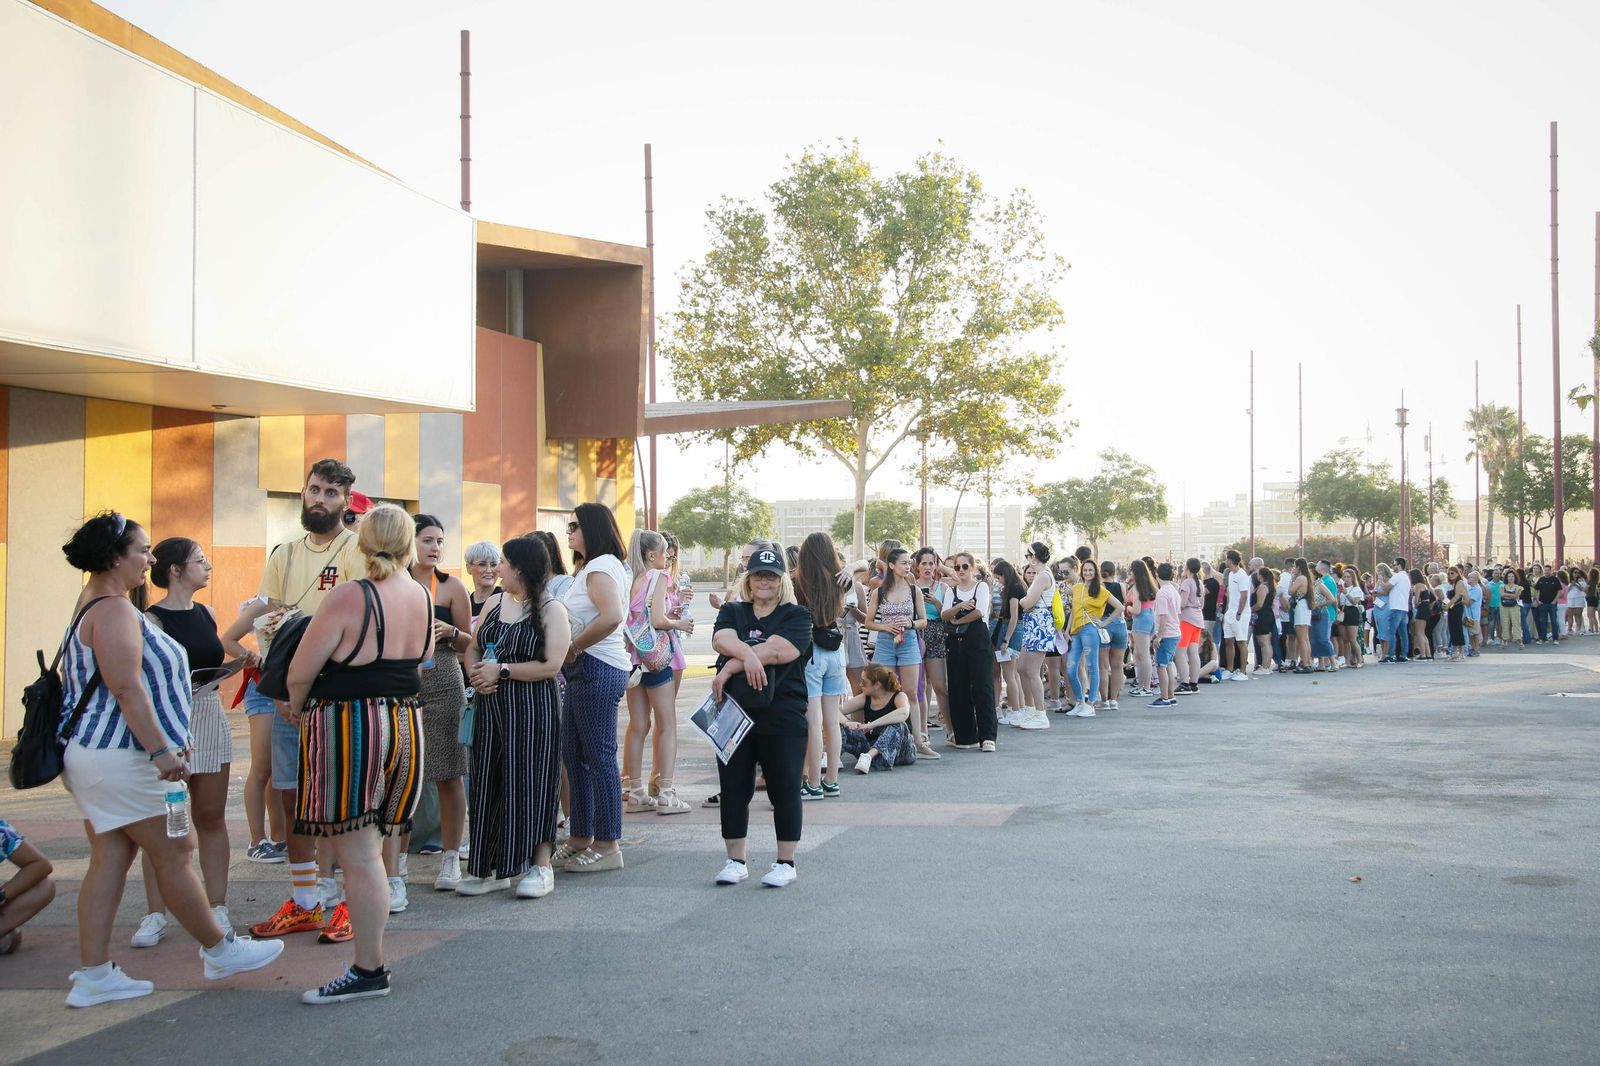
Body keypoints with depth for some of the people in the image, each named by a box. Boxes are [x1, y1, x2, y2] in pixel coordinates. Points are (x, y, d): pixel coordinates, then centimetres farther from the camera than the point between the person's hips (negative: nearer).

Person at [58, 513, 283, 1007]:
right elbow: (126, 687, -24)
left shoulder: (95, 604, 17)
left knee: (109, 860, 9)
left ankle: (93, 975, 10)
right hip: (119, 757, -10)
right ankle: (219, 950, 10)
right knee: (175, 852, -1)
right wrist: (161, 750, -25)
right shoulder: (113, 610, -17)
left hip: (93, 756, 10)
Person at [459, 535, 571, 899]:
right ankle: (491, 868, 15)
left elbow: (551, 665, -14)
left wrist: (501, 671, -14)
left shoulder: (551, 609, -6)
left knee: (531, 782, -4)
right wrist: (475, 673, -6)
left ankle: (541, 866, 6)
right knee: (489, 783, 6)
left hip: (533, 710, -6)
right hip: (491, 706, 6)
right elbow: (473, 648, 15)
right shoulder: (493, 603, 13)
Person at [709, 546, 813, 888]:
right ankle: (736, 861, 19)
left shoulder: (797, 616, 1)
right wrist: (749, 655, -27)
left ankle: (786, 862, 12)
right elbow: (721, 640, -7)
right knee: (733, 789, 8)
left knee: (784, 789, 1)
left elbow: (776, 651, -15)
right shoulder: (732, 612, 13)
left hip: (782, 718, -3)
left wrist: (729, 668, -13)